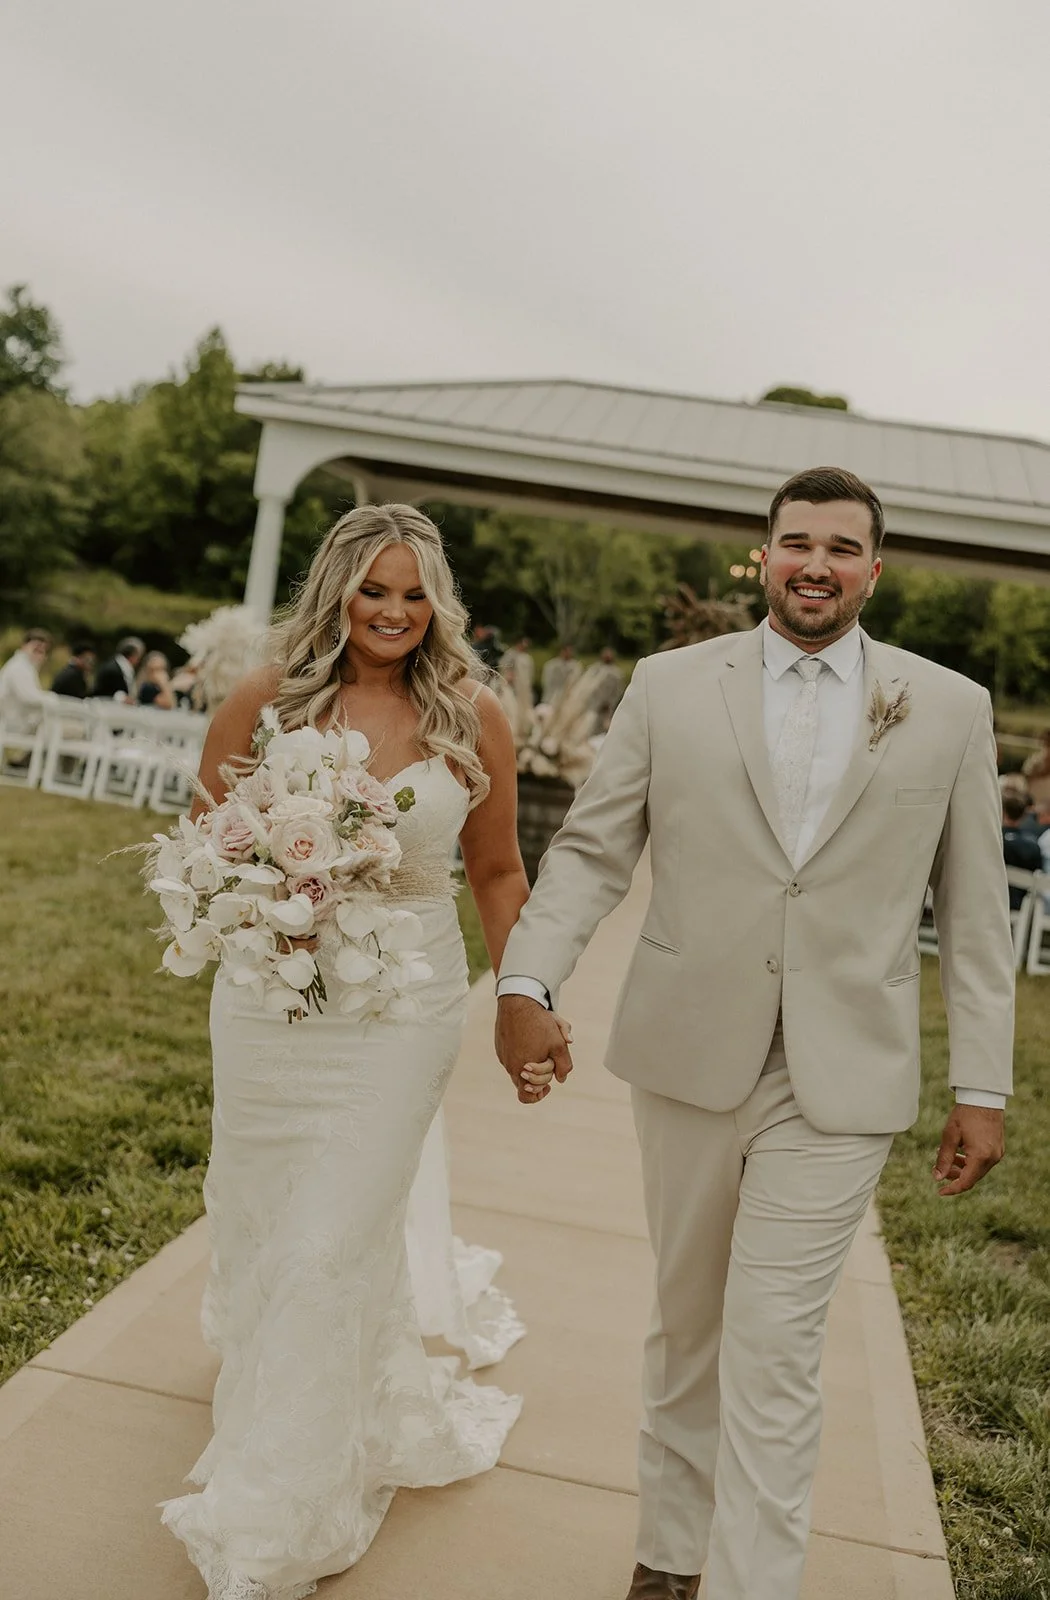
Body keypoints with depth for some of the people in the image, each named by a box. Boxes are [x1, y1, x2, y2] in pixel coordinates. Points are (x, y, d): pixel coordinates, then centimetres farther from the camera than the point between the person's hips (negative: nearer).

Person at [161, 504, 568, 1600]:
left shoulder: (472, 719, -4)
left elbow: (496, 872, 7)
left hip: (404, 1007, -1)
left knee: (333, 1248, 2)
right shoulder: (266, 702, -4)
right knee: (262, 1224, 15)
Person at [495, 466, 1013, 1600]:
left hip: (839, 1082, -1)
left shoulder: (950, 709, 2)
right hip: (688, 1058, 2)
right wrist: (526, 982, -15)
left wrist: (983, 1087, 2)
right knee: (687, 1324, 17)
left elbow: (973, 910, 3)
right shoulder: (670, 687, 1)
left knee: (773, 1352, -2)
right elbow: (590, 850, 0)